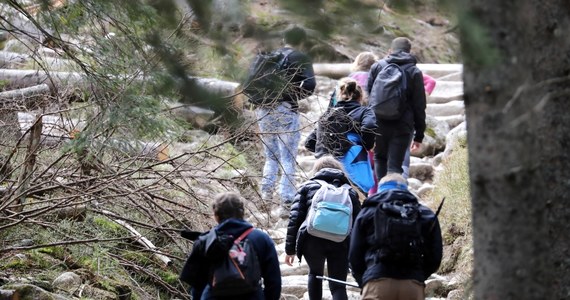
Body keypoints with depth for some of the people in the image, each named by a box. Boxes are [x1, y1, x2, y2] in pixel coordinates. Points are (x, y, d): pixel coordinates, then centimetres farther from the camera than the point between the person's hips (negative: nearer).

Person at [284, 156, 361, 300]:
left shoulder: (307, 187, 17)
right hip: (341, 242, 0)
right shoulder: (350, 191, 23)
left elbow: (295, 218, 8)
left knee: (315, 273, 28)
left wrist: (290, 249, 9)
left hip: (312, 239, 0)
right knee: (338, 285, 5)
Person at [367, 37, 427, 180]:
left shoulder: (377, 67, 7)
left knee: (380, 158, 20)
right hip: (402, 126, -1)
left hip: (378, 124, 1)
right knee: (395, 165, 0)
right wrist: (419, 135, 7)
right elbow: (419, 106, 3)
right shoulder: (414, 72, 5)